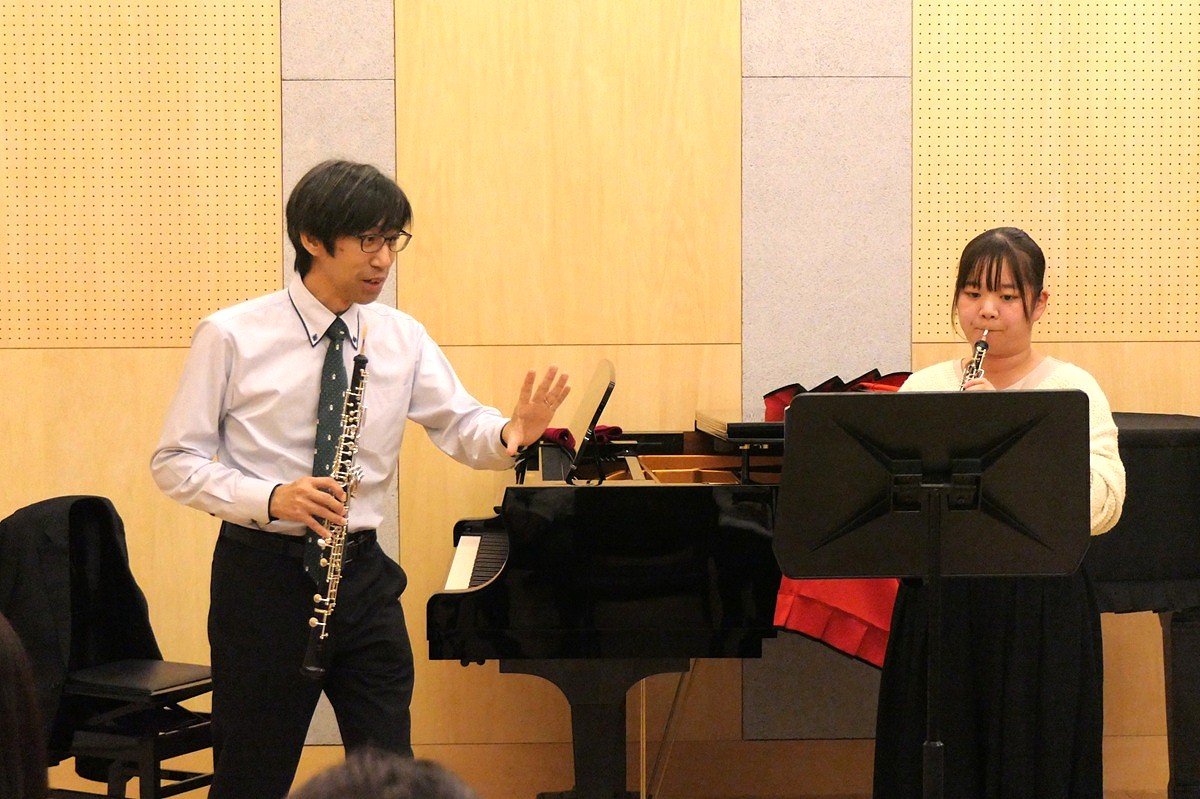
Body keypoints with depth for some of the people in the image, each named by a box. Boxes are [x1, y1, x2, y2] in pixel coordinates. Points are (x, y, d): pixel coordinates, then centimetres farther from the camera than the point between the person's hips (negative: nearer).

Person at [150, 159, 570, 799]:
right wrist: (270, 498, -23)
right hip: (263, 573, -4)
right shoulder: (231, 337, -8)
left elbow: (460, 426, -4)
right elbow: (175, 463, -7)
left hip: (363, 573, 4)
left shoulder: (403, 339, 5)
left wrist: (510, 432, -27)